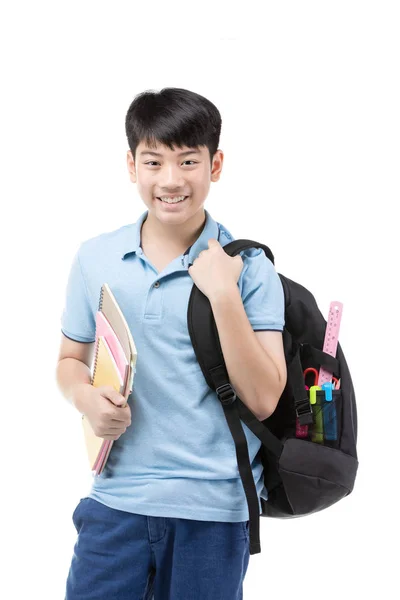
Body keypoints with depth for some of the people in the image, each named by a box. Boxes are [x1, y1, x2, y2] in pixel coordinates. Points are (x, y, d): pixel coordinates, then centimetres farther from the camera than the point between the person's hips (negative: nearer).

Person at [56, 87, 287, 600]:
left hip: (213, 510, -2)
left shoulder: (247, 268, -5)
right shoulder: (96, 258, 3)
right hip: (117, 497, 2)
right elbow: (71, 360, 15)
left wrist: (223, 295, -18)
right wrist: (88, 398, -7)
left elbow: (263, 399, -9)